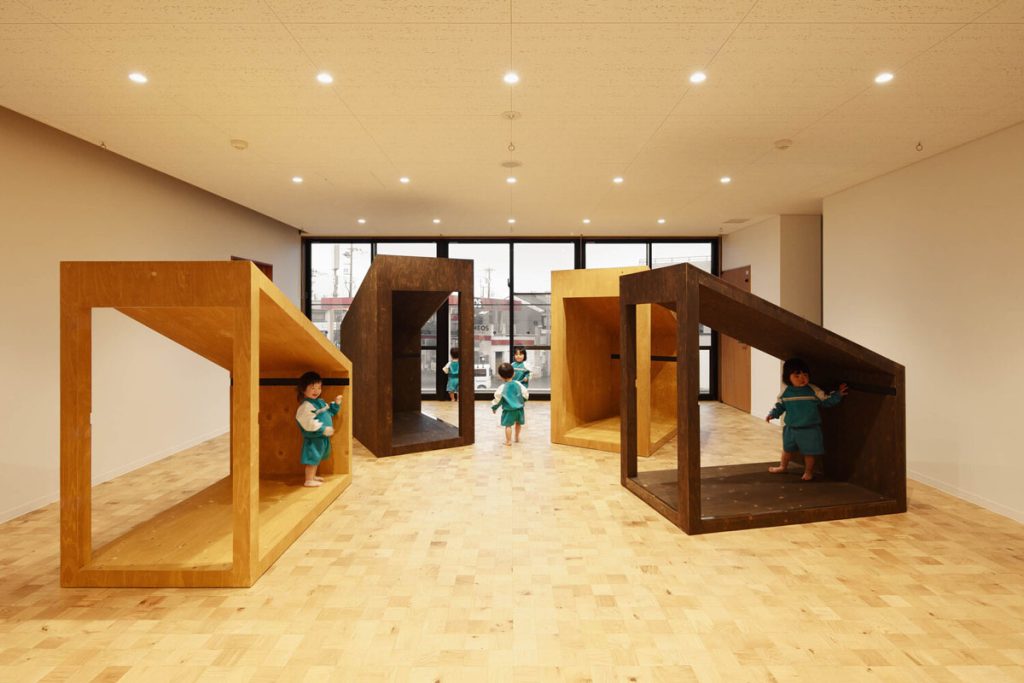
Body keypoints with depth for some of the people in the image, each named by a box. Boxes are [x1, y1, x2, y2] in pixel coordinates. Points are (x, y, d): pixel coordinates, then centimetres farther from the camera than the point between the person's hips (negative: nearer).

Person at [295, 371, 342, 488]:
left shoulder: (320, 402, 10)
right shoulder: (306, 405, -20)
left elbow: (330, 412, 24)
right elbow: (309, 422, -27)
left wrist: (336, 404, 9)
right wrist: (324, 429, -28)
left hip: (322, 437, 10)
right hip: (313, 438, -10)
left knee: (317, 458, 21)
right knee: (312, 459, -4)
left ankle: (313, 476, 35)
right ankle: (309, 480, 5)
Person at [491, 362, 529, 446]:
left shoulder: (502, 388, -12)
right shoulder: (518, 384, -2)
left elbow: (498, 399, -6)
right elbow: (525, 394, 4)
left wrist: (494, 407, 10)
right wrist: (522, 401, 24)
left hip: (509, 410, -5)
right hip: (519, 408, 5)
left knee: (508, 425, 3)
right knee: (518, 423, 24)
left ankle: (508, 441, 4)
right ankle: (517, 437, 40)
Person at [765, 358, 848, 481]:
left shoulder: (813, 390, -11)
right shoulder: (786, 392, -6)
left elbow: (827, 401, -3)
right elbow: (780, 405, 7)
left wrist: (838, 395, -14)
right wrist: (772, 414, -3)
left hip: (810, 429, -3)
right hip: (791, 428, 3)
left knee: (809, 452, 8)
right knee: (787, 449, 21)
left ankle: (808, 471, 29)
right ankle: (782, 466, 41)